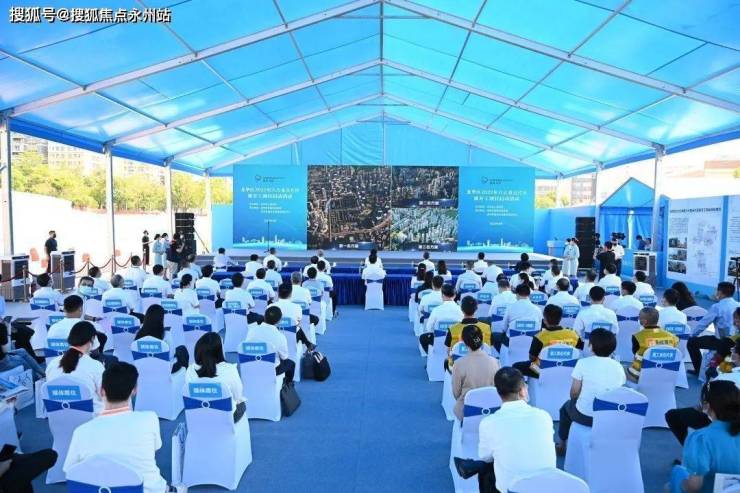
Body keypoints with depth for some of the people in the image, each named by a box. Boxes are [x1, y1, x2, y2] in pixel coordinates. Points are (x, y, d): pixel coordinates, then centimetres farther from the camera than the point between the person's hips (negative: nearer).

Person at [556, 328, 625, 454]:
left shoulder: (583, 363, -12)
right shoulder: (618, 366, -1)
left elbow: (574, 393, -7)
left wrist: (576, 402, 14)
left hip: (585, 417, -3)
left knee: (567, 407, 30)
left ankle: (561, 446, 41)